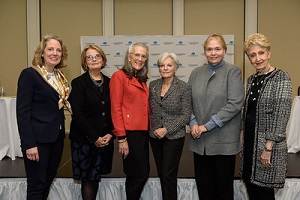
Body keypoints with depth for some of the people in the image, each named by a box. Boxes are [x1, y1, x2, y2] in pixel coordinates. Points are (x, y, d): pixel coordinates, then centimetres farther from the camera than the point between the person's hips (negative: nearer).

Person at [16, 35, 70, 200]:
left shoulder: (59, 76, 11)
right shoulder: (29, 74, -10)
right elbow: (22, 112, -14)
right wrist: (29, 144, -18)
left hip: (56, 137, 7)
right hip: (38, 139, -7)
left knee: (48, 181, 17)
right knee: (37, 186, 2)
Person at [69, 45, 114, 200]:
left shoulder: (109, 83, 7)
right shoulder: (79, 82, -5)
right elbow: (77, 114, -12)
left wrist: (110, 134, -5)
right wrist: (94, 138, -14)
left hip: (105, 139, 4)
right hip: (84, 139, -4)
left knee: (96, 176, 13)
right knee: (87, 178, 3)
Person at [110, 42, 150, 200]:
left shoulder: (141, 80, 15)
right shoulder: (119, 76, -7)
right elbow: (116, 108, -12)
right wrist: (121, 138, -16)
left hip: (143, 132, 8)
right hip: (129, 133, -7)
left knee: (143, 173, 14)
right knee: (139, 174, 0)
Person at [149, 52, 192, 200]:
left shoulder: (183, 87, -8)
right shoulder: (152, 85, 4)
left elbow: (186, 115, -9)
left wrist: (167, 130, -14)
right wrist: (153, 128, -1)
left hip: (174, 136, -4)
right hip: (155, 136, 4)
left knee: (168, 175, -2)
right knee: (161, 173, 13)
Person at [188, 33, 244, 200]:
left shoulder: (233, 71, -4)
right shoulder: (196, 73, 9)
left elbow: (235, 104, -13)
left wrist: (207, 126, -15)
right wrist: (193, 123, -8)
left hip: (224, 141, -4)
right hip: (200, 141, 4)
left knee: (223, 186, 9)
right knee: (203, 186, 12)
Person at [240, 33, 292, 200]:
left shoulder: (281, 78, -11)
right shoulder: (251, 79, 10)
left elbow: (282, 115, -17)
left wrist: (268, 148, -19)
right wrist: (242, 139, 12)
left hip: (268, 143, -6)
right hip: (250, 140, 7)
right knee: (251, 187, 14)